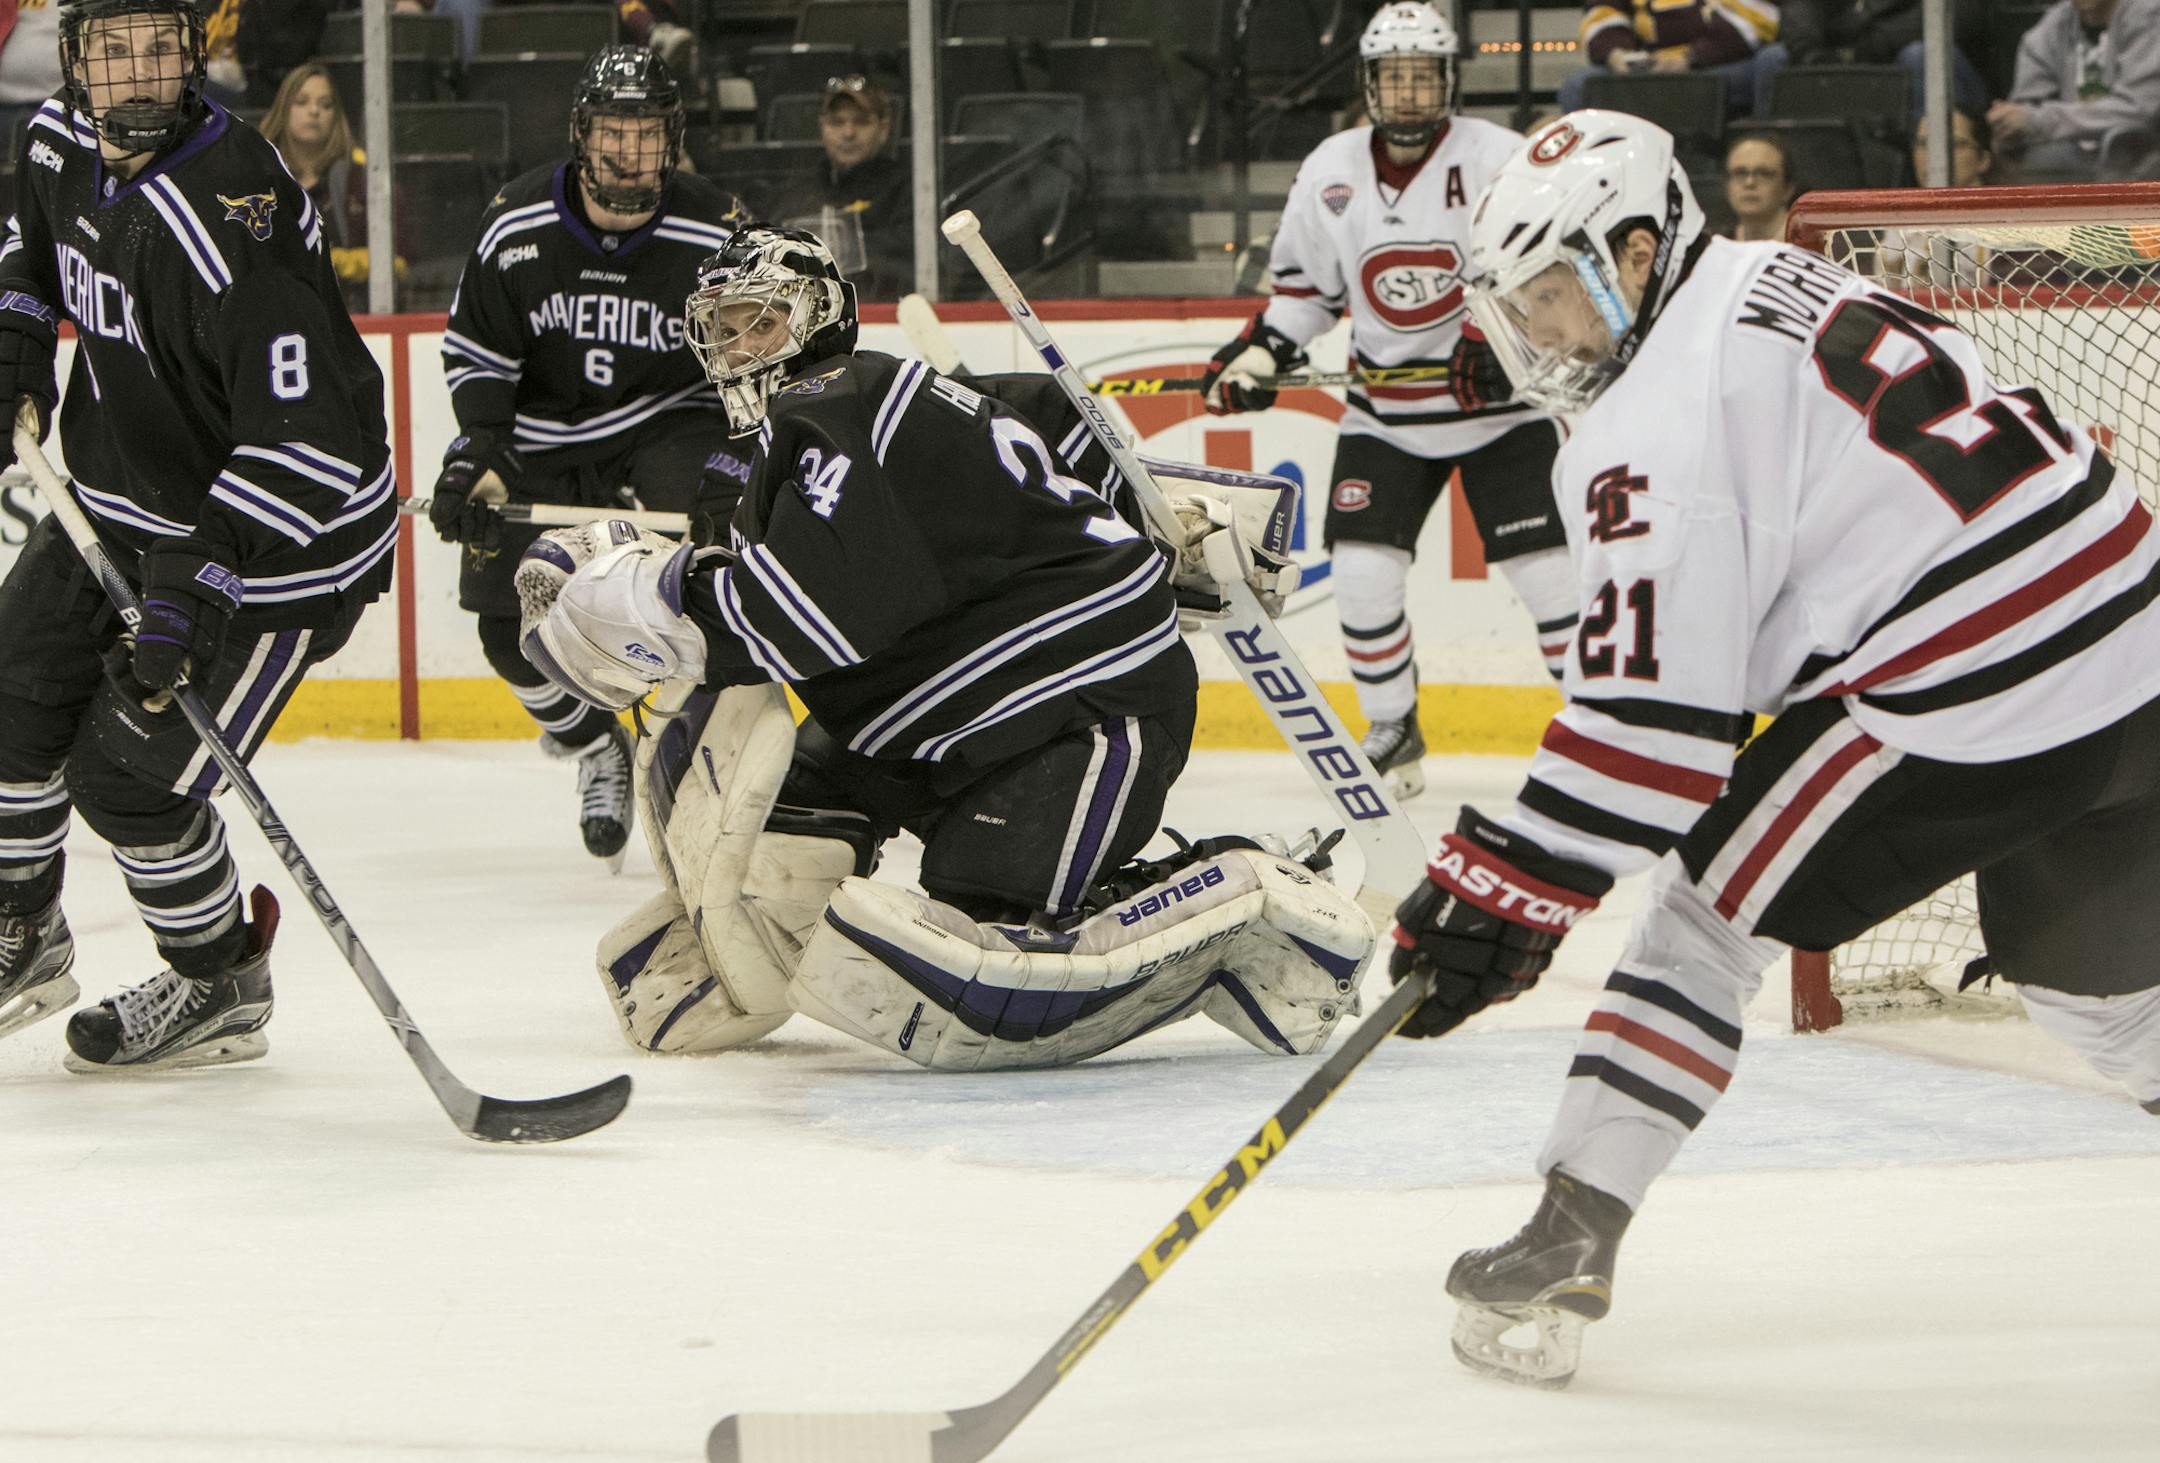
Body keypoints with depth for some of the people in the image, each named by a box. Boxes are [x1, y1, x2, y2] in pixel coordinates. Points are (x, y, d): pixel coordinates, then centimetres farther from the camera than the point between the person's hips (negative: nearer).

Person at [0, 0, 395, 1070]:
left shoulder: (235, 215, -32)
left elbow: (311, 431, -36)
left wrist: (198, 571, -39)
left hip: (275, 534, -8)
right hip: (122, 504, 8)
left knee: (129, 773, -9)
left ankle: (221, 989, 16)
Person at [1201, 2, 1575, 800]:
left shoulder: (1498, 159, -14)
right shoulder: (1328, 173, 0)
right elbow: (1305, 282, 13)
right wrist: (1258, 353, -1)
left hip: (1500, 405, -3)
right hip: (1385, 413, 3)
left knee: (1546, 568, -10)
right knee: (1363, 570, -6)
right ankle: (1391, 730, 13)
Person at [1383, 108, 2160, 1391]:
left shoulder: (1658, 425, -10)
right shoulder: (1787, 282, 17)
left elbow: (1652, 713, -14)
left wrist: (1509, 895, -12)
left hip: (1971, 703, -9)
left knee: (1711, 914, 3)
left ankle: (1572, 1238, 0)